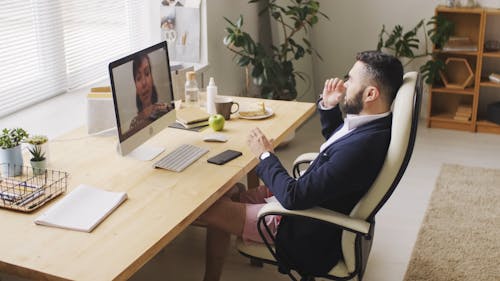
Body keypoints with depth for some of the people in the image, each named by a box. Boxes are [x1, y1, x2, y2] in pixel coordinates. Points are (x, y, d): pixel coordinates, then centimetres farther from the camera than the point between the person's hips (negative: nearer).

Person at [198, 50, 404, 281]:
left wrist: (266, 156, -14)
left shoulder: (362, 146, -36)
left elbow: (293, 197, -29)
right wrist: (329, 106, -2)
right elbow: (334, 139, 18)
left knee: (209, 209, -1)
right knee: (225, 198, 15)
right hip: (308, 197, 9)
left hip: (308, 234, -9)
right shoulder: (373, 122, -7)